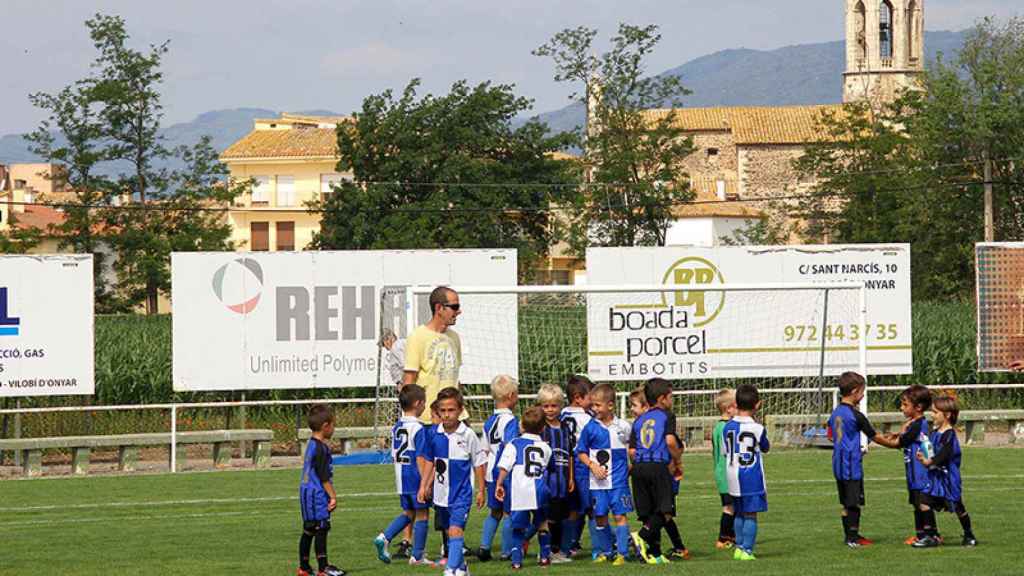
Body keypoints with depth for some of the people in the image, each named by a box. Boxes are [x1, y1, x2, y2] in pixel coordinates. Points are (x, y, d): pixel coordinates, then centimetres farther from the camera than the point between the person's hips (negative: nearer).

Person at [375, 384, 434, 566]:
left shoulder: (396, 427, 8)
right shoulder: (418, 428, -15)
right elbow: (420, 457, -19)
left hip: (401, 477, 7)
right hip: (416, 476, -7)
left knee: (408, 512, 19)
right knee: (422, 514, 4)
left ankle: (384, 538, 2)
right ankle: (417, 556, 8)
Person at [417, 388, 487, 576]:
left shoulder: (468, 435, -10)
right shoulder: (435, 435, 0)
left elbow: (479, 463, -2)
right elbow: (429, 462, 13)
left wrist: (481, 490, 0)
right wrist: (423, 486, 8)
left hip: (461, 494, -5)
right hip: (441, 493, 5)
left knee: (456, 530, -17)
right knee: (450, 531, 16)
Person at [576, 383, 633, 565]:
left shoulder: (623, 427, 1)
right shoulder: (590, 428, 0)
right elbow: (581, 452, 5)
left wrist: (631, 467, 2)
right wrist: (592, 465, -10)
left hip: (619, 480, -1)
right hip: (598, 482, 1)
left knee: (620, 515, -5)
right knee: (600, 517, 6)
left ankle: (621, 553, -2)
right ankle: (604, 551, 20)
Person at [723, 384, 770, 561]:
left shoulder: (727, 427, 0)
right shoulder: (757, 429, -11)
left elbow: (726, 452, 9)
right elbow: (765, 448, 6)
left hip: (733, 478, 5)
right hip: (752, 478, -5)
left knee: (739, 514, 17)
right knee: (751, 515, -1)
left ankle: (739, 547, 19)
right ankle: (747, 550, -6)